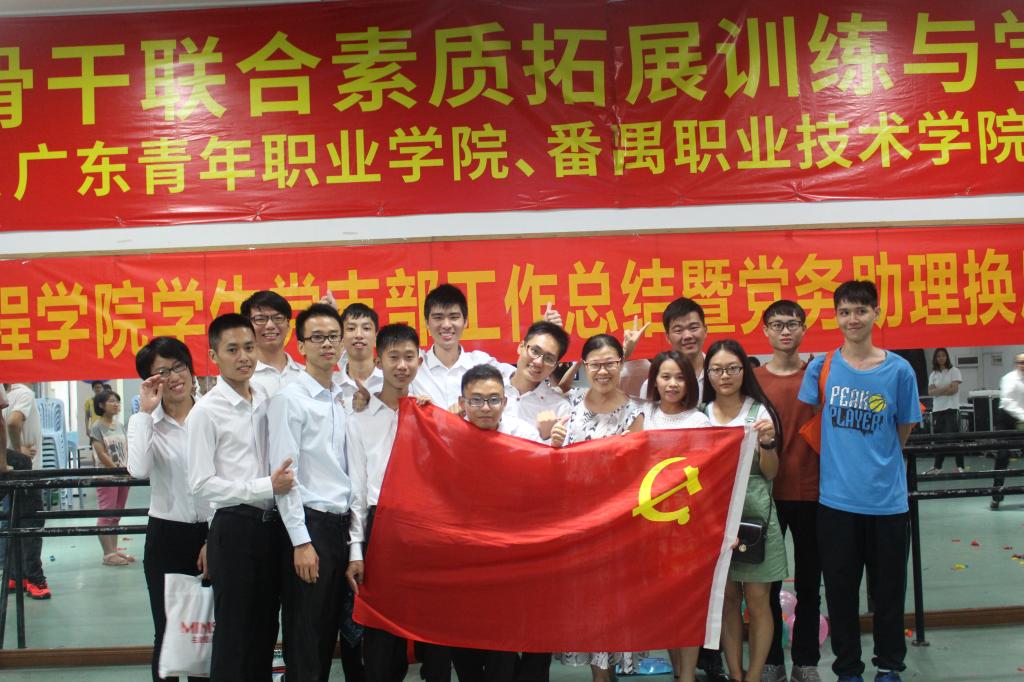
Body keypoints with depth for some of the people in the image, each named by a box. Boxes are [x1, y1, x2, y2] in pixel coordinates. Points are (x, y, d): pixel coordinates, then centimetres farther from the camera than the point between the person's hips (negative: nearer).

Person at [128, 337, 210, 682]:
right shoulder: (144, 421, 1)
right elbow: (138, 470, -20)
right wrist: (147, 411, -15)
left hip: (212, 535, 1)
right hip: (167, 537, 0)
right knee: (169, 632, 5)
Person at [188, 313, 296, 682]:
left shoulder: (267, 398, 6)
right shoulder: (206, 410, -10)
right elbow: (201, 484, -14)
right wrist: (266, 487, -17)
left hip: (271, 524, 6)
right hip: (235, 527, -5)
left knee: (265, 630, 16)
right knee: (233, 634, 4)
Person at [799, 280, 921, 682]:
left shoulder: (899, 370, -3)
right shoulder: (822, 367, -1)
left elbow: (904, 431, 7)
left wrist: (876, 461, 3)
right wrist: (842, 459, 1)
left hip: (887, 499, 0)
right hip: (836, 498, 1)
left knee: (888, 590, 11)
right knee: (841, 590, 10)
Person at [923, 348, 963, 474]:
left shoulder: (954, 371, 2)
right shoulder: (933, 374, 13)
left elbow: (954, 389, -9)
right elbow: (930, 392, 1)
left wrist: (938, 391, -6)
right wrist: (946, 388, -12)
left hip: (951, 408, -4)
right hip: (937, 409, 4)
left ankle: (960, 466, -3)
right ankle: (937, 466, 11)